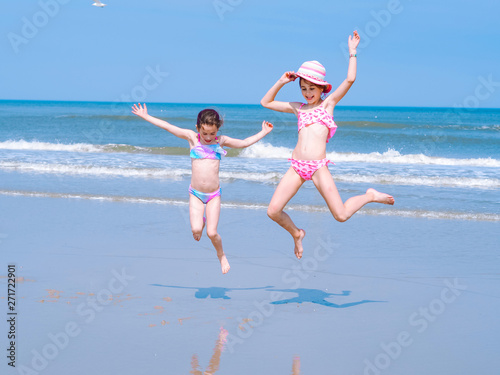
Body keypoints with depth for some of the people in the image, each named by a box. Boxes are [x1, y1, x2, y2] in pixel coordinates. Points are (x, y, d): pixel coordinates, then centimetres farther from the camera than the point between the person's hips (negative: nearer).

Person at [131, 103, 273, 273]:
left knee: (212, 233, -8)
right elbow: (167, 126, 1)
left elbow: (245, 143, 13)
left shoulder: (221, 141, 1)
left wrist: (263, 132, 14)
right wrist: (146, 116, 4)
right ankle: (200, 221, 23)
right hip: (196, 194, 0)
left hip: (214, 194, 0)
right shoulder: (192, 137, -1)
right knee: (196, 230, -16)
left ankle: (221, 255, 23)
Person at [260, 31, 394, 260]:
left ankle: (370, 196, 20)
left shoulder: (329, 103, 10)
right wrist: (281, 83, 17)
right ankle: (296, 234, 24)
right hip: (296, 167, 4)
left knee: (341, 215, -10)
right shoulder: (298, 108, 19)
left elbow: (350, 79, -2)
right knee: (273, 211, -6)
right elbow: (266, 102, 27)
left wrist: (352, 52, 3)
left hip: (319, 167, -4)